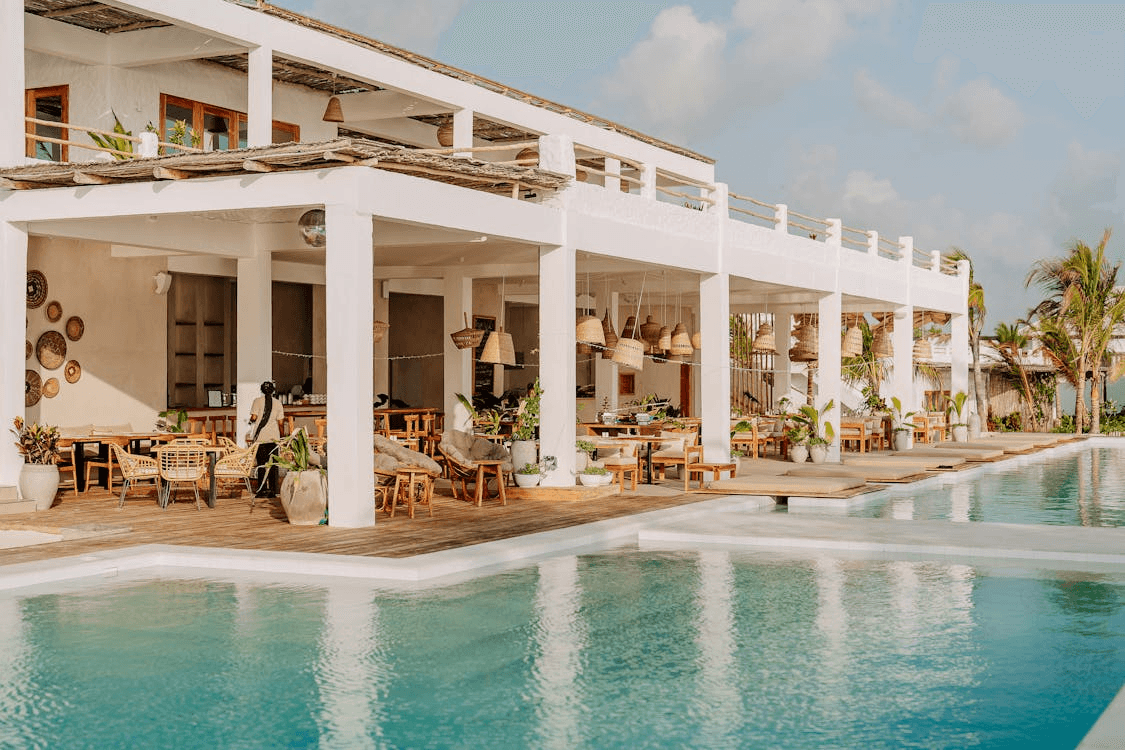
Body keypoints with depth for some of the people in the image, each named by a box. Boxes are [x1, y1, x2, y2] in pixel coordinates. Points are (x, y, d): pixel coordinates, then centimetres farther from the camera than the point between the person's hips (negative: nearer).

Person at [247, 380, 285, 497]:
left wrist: (251, 420, 14)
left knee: (261, 463, 3)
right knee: (273, 464, 4)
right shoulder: (278, 403, 6)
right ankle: (273, 490, 3)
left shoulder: (258, 401, -2)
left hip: (260, 436, -2)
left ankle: (263, 489, 0)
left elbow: (254, 417, -8)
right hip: (274, 437, 2)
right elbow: (280, 421, 5)